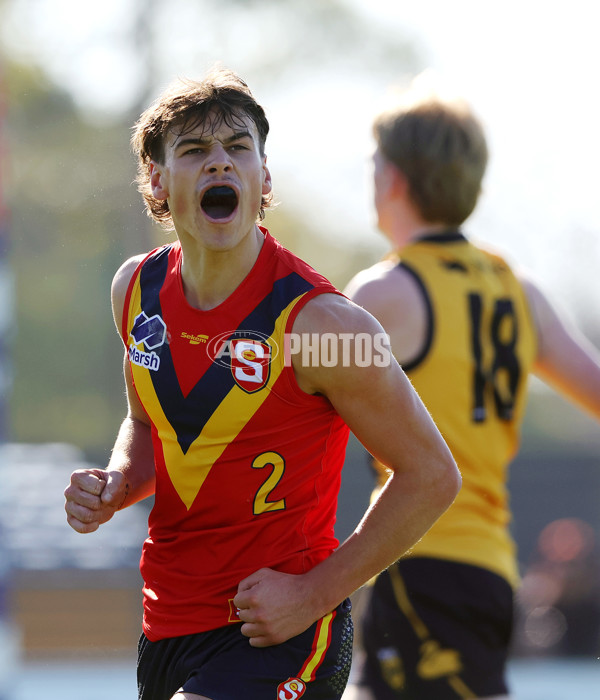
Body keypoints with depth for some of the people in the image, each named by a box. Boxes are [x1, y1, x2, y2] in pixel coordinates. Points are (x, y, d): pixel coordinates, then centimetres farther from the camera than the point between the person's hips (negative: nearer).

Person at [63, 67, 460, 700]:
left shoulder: (321, 321, -17)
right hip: (167, 619, 7)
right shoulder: (136, 289, 1)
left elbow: (431, 476, -10)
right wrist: (116, 487, -1)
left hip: (281, 633, -7)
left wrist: (313, 593, -13)